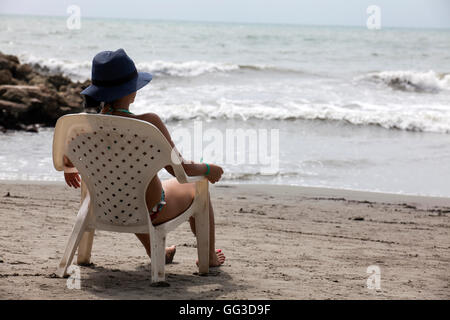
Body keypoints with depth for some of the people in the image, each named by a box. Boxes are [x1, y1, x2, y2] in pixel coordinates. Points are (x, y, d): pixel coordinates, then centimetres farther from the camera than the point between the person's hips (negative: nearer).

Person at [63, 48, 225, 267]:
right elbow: (179, 169, -23)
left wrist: (69, 169, 28)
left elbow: (67, 159, 3)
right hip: (151, 212, -4)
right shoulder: (148, 124, -30)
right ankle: (209, 256, 43)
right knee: (196, 187, 26)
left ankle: (154, 251, 55)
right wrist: (208, 169, -2)